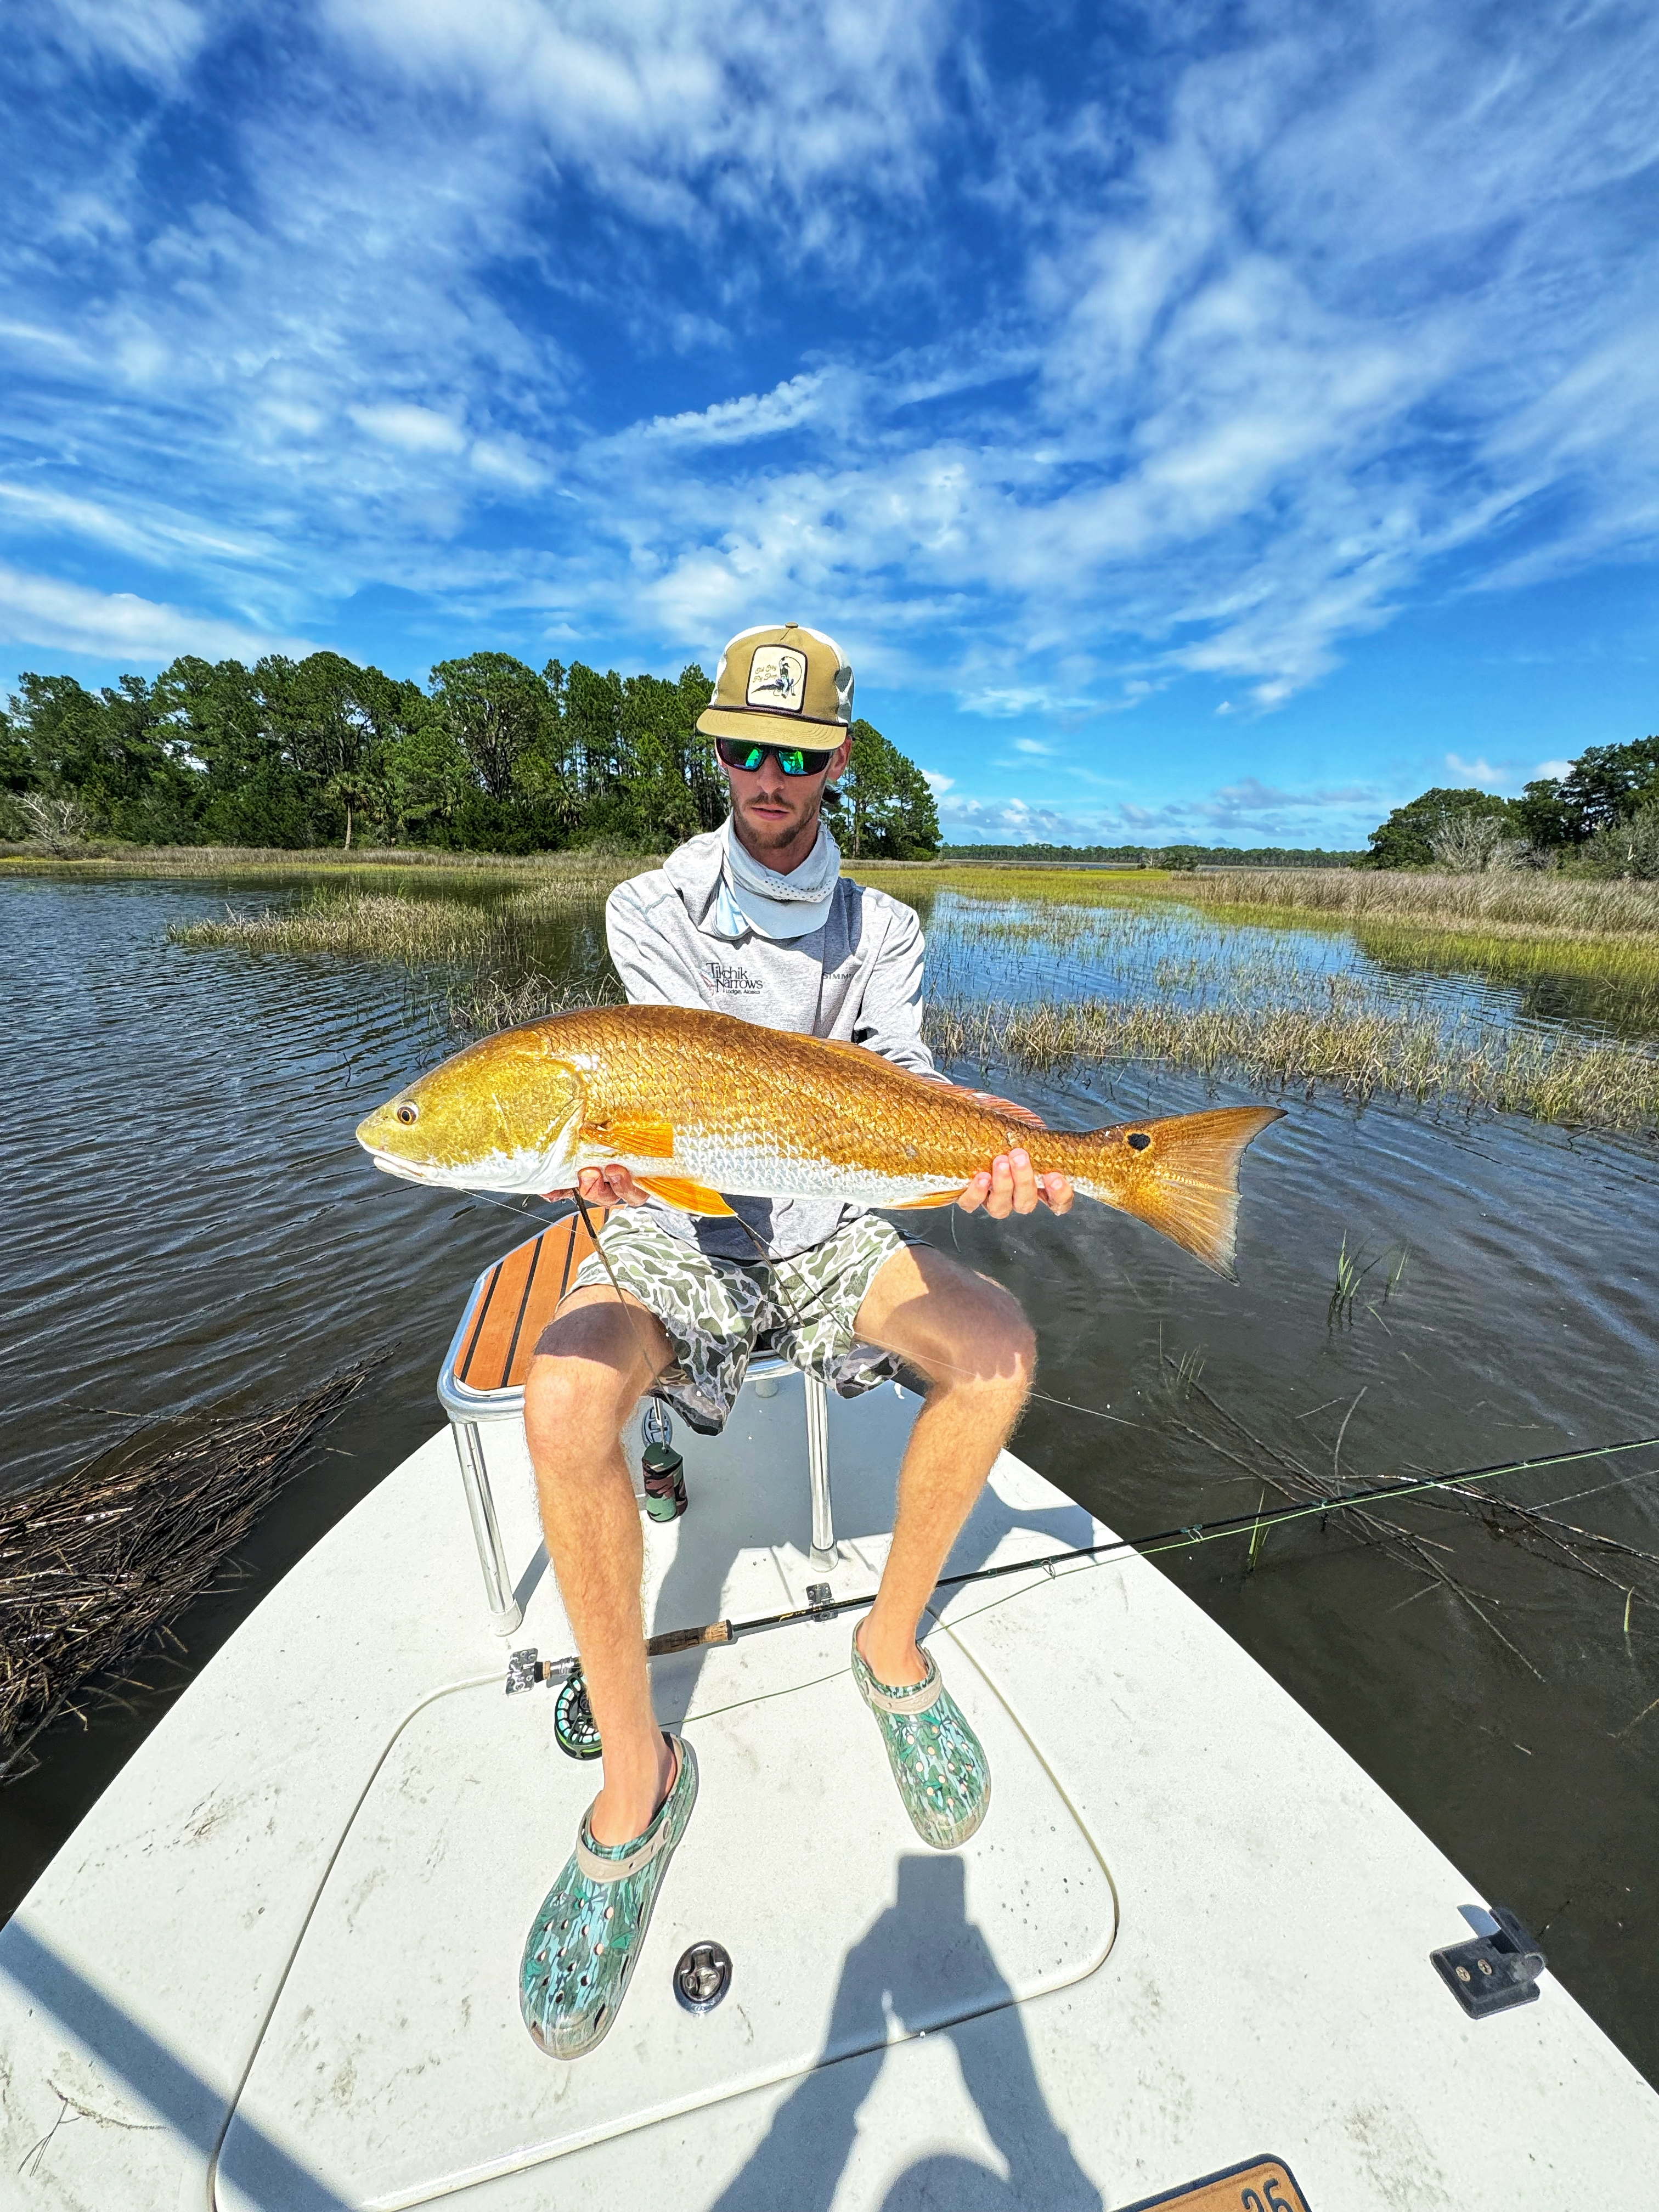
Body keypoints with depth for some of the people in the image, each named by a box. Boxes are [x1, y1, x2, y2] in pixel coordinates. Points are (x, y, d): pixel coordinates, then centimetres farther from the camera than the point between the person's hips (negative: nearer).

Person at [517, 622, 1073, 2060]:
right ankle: (637, 1774, -6)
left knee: (999, 1348, -23)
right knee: (565, 1399, -31)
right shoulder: (652, 909, -1)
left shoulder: (882, 928, 5)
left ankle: (894, 1644, 3)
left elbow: (905, 1089, -12)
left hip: (826, 1233, 2)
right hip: (678, 1238, -1)